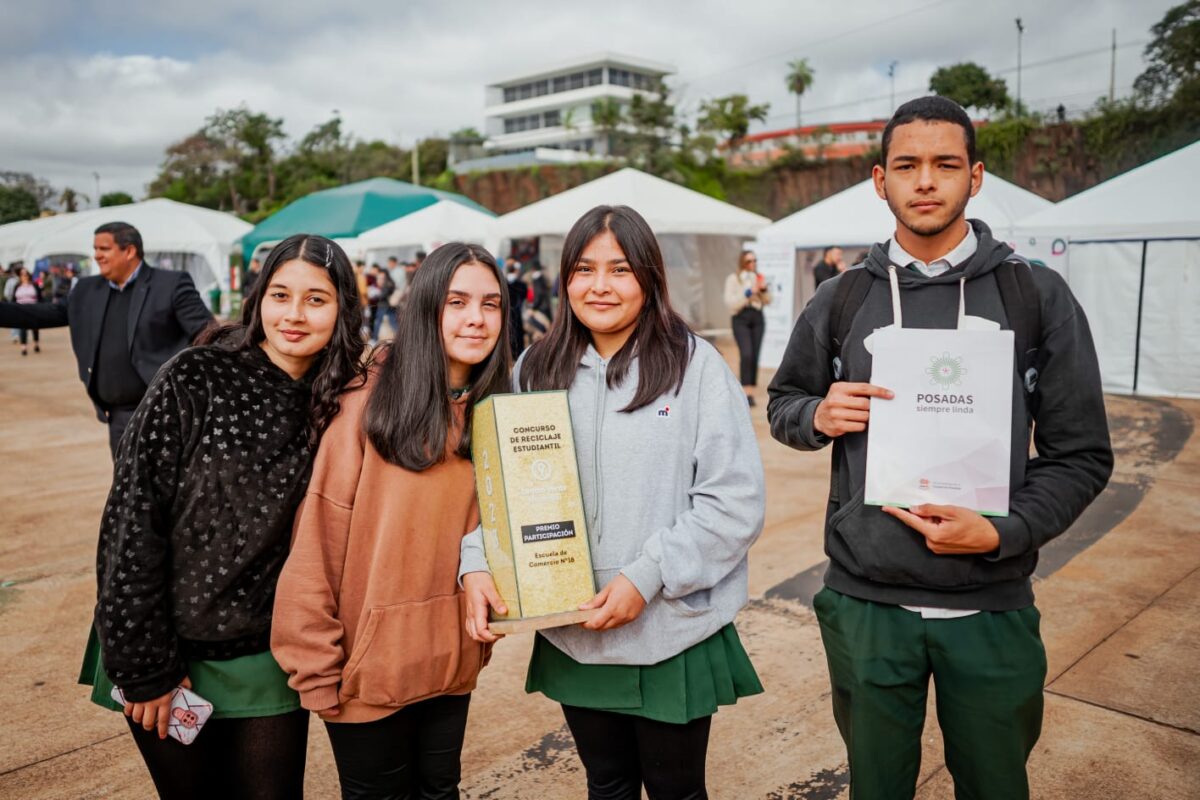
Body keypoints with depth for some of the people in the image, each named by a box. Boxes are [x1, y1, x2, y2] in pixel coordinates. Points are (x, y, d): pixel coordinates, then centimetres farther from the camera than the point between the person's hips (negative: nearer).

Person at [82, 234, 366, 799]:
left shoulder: (343, 404, -3)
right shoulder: (194, 382, -12)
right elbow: (134, 521, -13)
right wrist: (145, 667, -12)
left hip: (267, 663, 2)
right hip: (171, 656, -2)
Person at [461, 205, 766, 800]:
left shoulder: (695, 364, -10)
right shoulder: (536, 371, 3)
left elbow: (736, 502, -12)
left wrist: (647, 576, -18)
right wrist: (477, 562, -13)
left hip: (673, 633, -3)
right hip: (571, 636, 3)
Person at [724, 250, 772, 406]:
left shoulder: (759, 278, 13)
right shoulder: (733, 279, 2)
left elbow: (767, 301, 15)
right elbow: (730, 303, -6)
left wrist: (764, 290, -4)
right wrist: (747, 293, -13)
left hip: (758, 318, 4)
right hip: (741, 318, -4)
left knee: (755, 355, 0)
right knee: (746, 354, -19)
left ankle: (750, 392, 8)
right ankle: (746, 392, -21)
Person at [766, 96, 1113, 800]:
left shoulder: (1040, 297, -2)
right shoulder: (840, 301, 3)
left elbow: (1082, 454, -1)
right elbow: (783, 406, 13)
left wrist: (1004, 533, -17)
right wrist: (818, 416, -11)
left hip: (993, 608, 0)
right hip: (866, 602, 1)